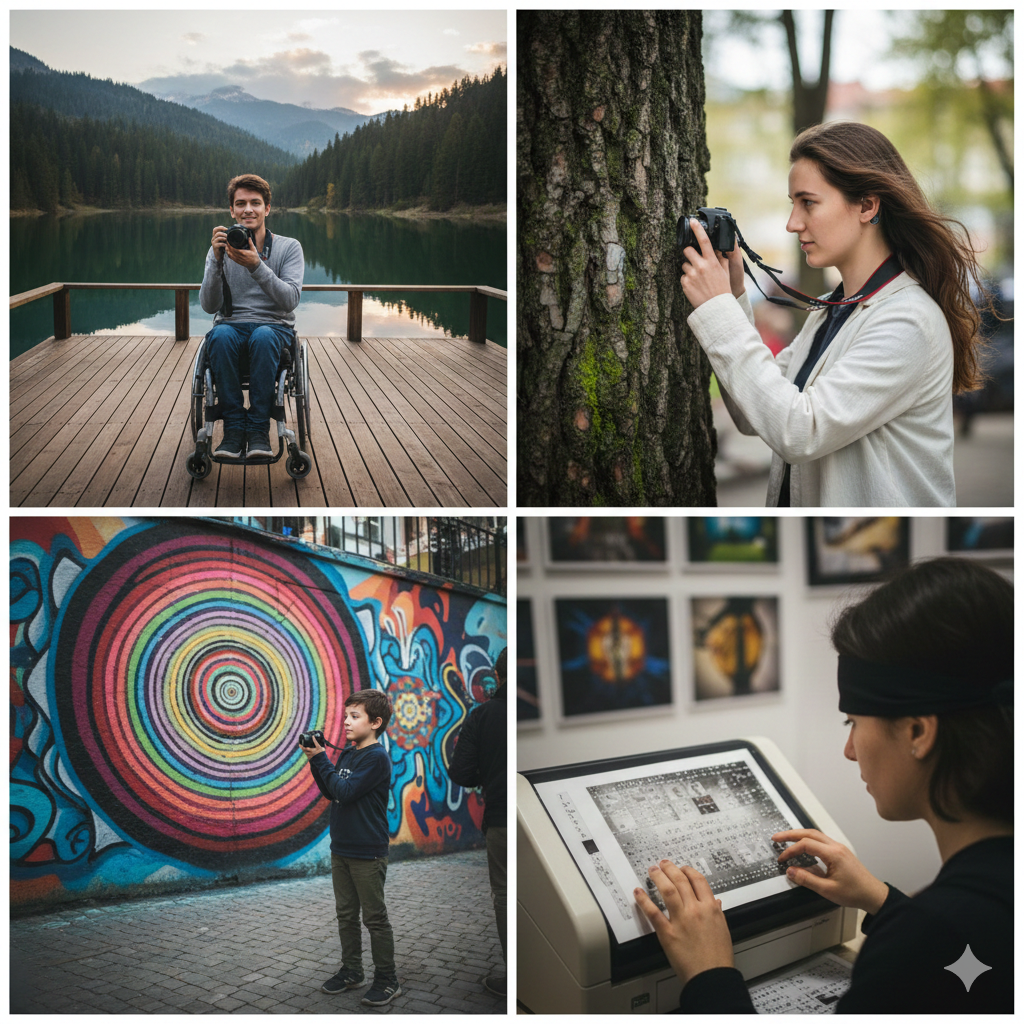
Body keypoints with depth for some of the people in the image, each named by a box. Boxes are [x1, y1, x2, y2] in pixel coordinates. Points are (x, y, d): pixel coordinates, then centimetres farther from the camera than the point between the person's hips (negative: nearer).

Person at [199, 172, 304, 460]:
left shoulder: (289, 247, 4)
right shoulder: (220, 250, 8)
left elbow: (290, 300, -11)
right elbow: (209, 305, -3)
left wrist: (256, 265, -23)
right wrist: (217, 260, -16)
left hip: (275, 327, -1)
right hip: (232, 325, 1)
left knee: (263, 336, -38)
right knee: (221, 335, -35)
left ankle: (259, 428, -30)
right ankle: (234, 426, -28)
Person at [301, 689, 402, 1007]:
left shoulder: (377, 757, -17)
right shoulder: (347, 753, 8)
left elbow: (345, 791, -22)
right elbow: (330, 792, 12)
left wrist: (321, 759, -16)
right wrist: (315, 761, 0)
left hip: (367, 852, -8)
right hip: (341, 847, 8)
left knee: (375, 917, 1)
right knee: (346, 914, 16)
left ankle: (387, 980, 10)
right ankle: (351, 971, 28)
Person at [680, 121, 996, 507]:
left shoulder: (909, 322, -12)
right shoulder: (830, 311, 11)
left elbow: (799, 431, -20)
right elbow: (754, 419, 9)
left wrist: (719, 310, -16)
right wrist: (733, 299, 4)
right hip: (801, 499, 7)